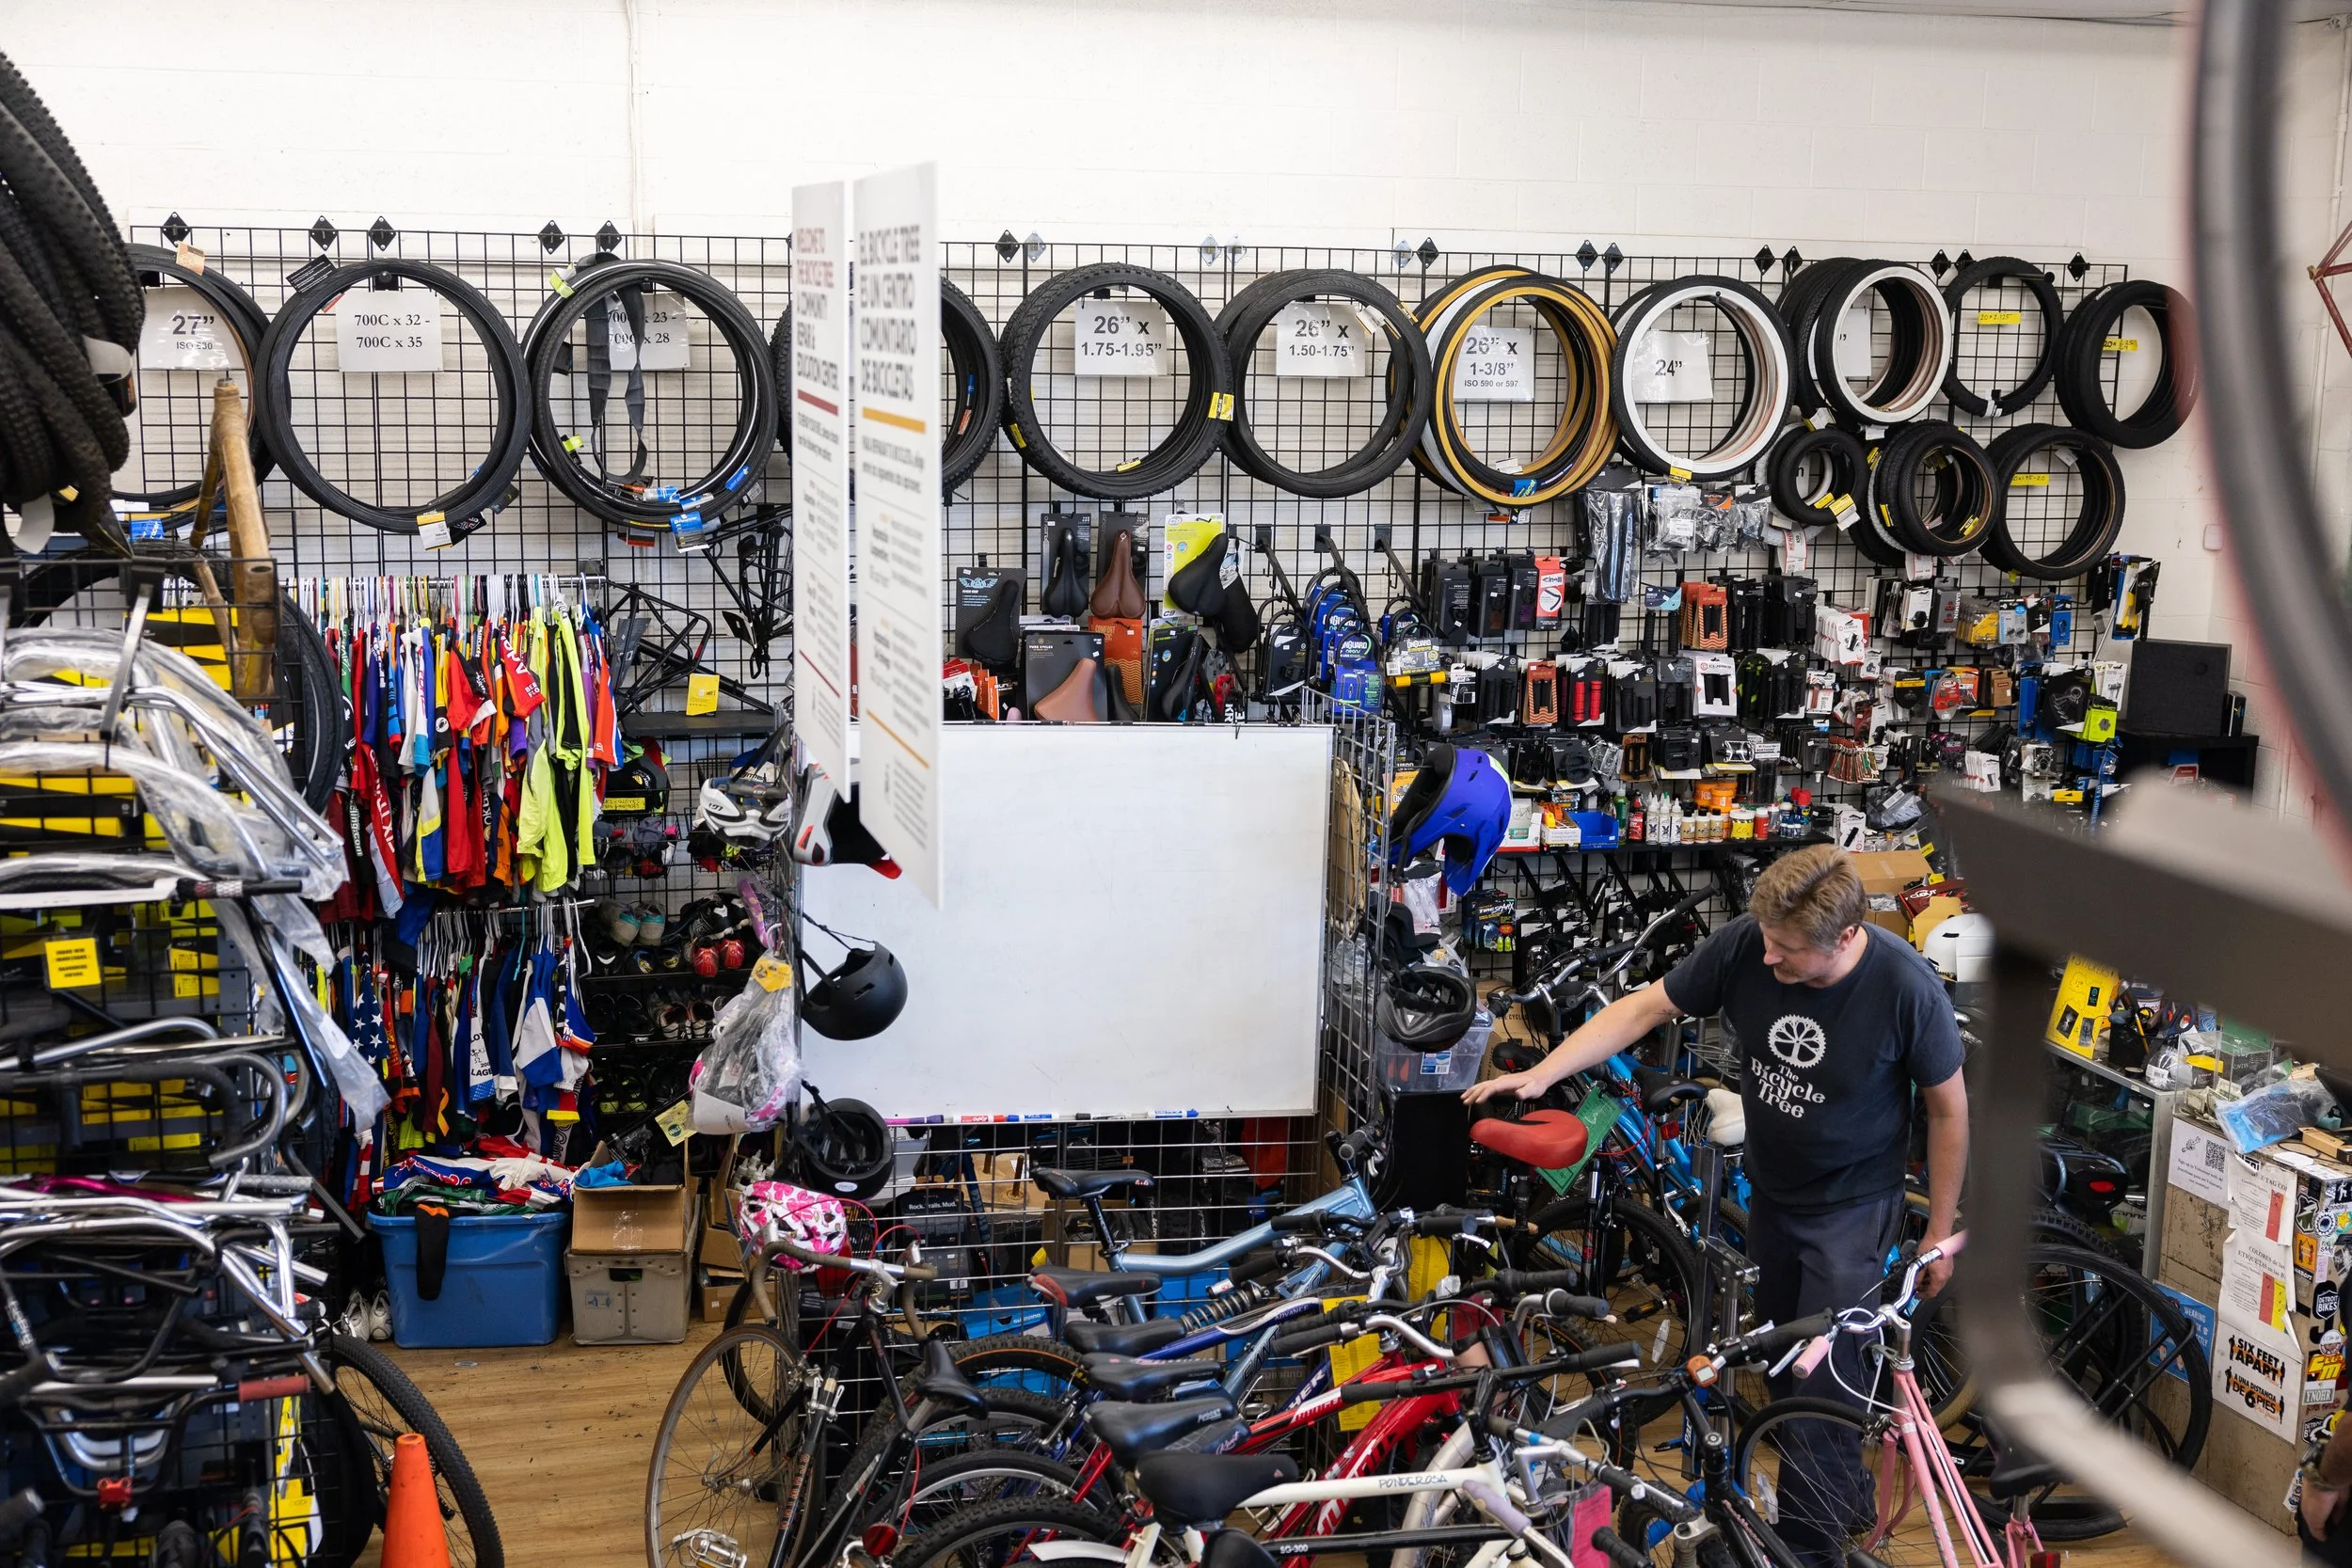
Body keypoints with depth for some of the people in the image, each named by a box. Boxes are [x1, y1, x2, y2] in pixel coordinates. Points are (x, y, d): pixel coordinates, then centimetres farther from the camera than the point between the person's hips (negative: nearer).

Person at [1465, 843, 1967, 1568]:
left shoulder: (1904, 986, -27)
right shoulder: (1746, 946, -20)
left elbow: (1949, 1108, -13)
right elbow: (1644, 1007, -12)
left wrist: (1941, 1232, -7)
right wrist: (1541, 1074, -21)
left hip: (1852, 1207, -5)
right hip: (1770, 1192, 5)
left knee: (1824, 1374, -5)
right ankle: (1845, 1492, 43)